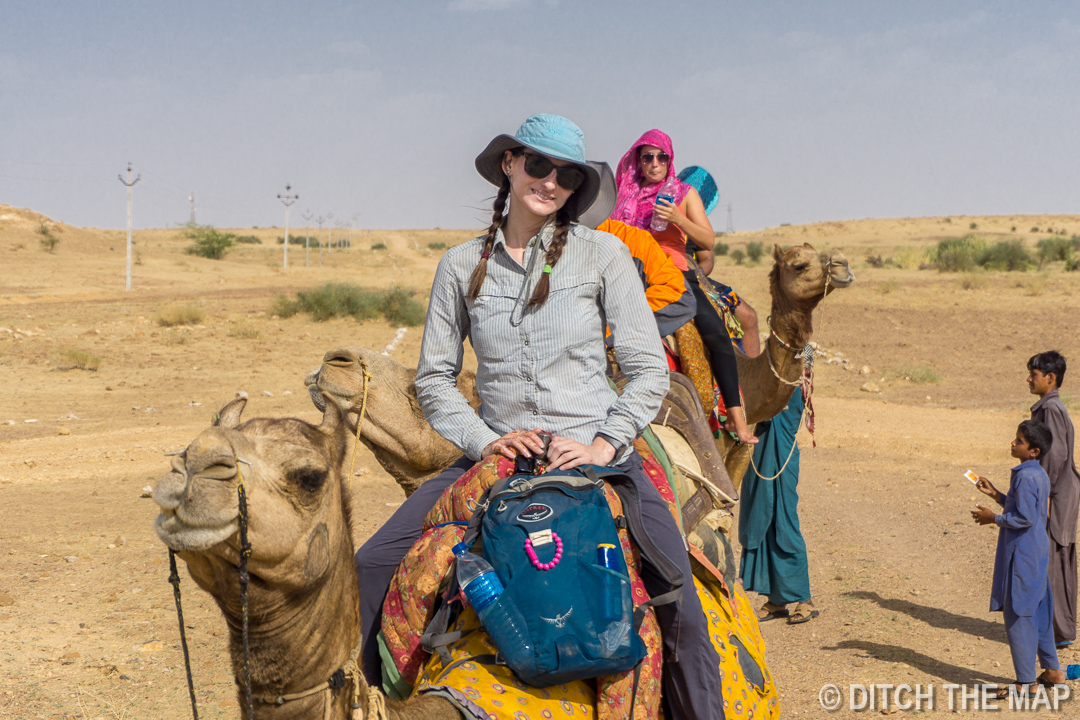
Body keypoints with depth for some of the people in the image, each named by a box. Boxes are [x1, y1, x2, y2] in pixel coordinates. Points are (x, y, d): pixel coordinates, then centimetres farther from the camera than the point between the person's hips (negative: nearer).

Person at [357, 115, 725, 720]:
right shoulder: (462, 265, 6)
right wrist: (482, 441, -6)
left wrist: (605, 445, -11)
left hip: (595, 452, -2)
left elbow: (649, 369, 1)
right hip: (495, 455, 2)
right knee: (372, 567, -10)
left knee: (679, 605, -19)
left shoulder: (603, 254, 1)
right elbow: (435, 378, 9)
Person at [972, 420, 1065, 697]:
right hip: (1038, 550, 10)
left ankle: (1026, 682, 0)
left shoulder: (1025, 477, -20)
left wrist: (994, 518, -13)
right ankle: (1052, 670, 27)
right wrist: (995, 495, 16)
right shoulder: (1040, 474, 11)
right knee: (1037, 611, 18)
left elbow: (1025, 518, -24)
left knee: (1017, 615, -4)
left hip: (1022, 555, -10)